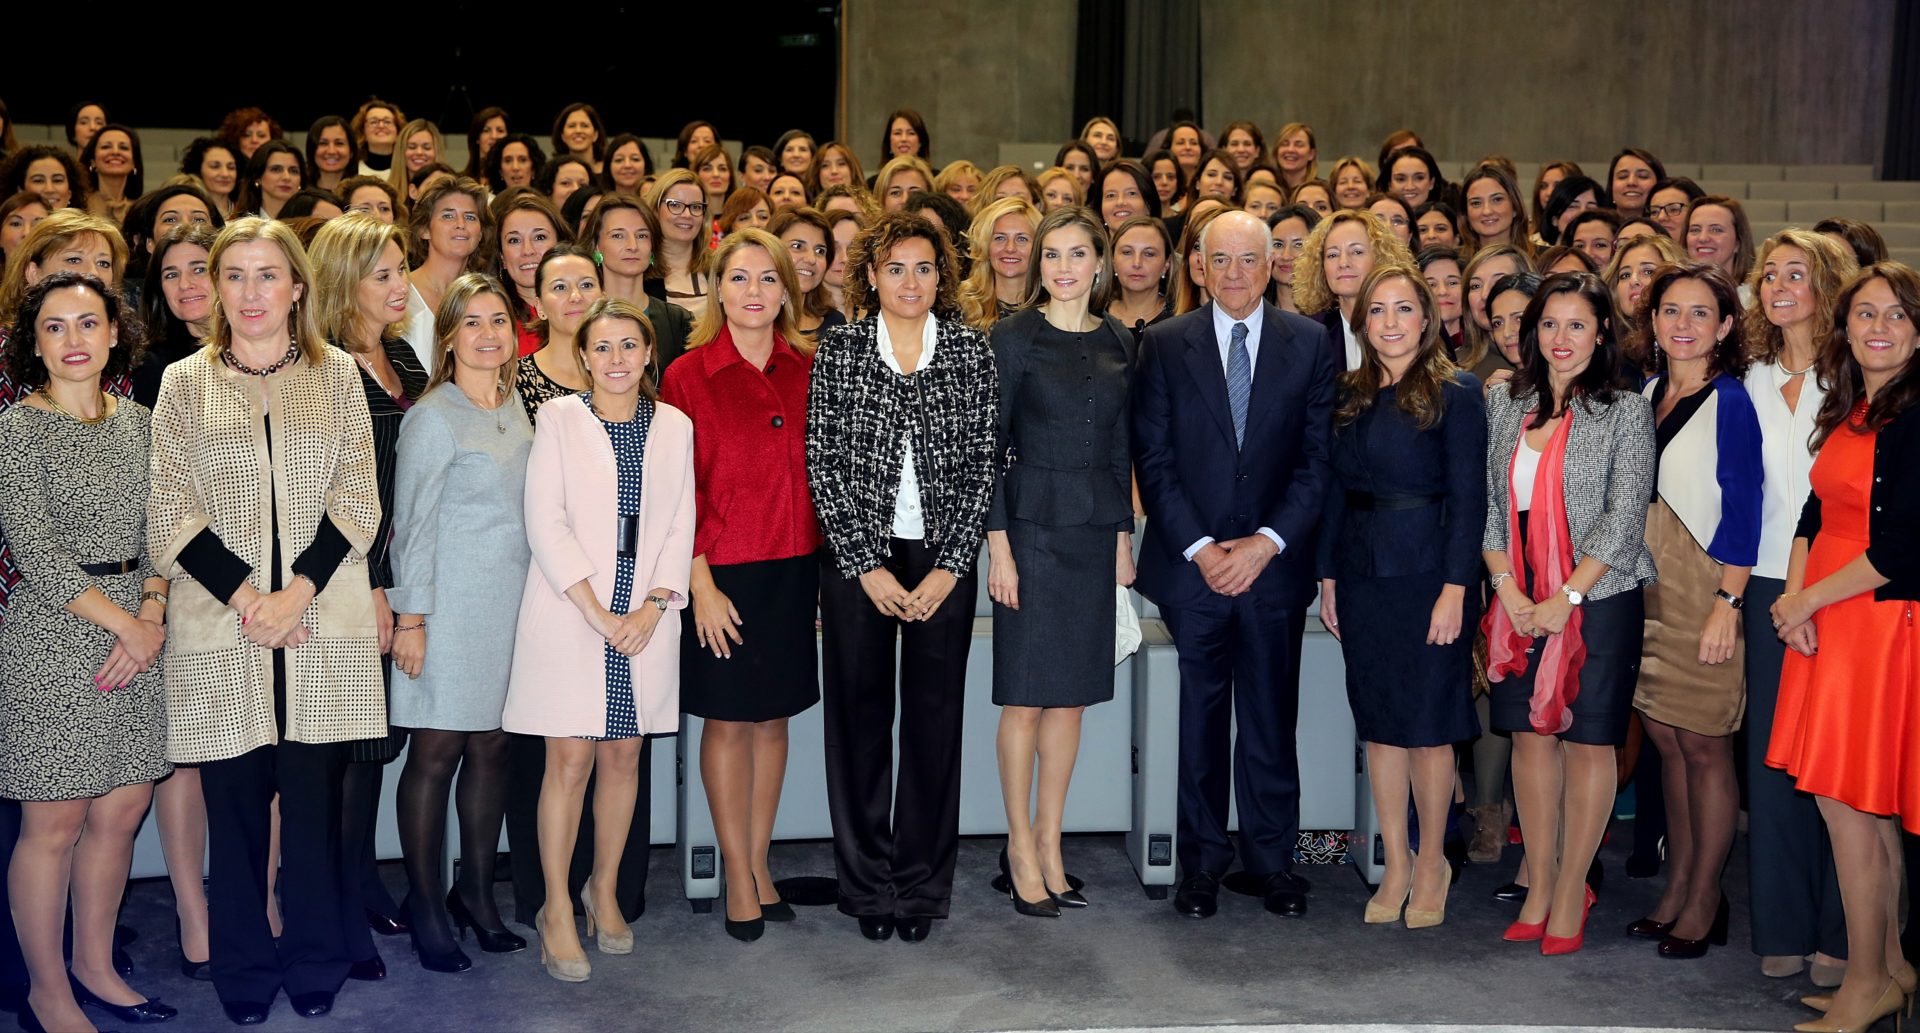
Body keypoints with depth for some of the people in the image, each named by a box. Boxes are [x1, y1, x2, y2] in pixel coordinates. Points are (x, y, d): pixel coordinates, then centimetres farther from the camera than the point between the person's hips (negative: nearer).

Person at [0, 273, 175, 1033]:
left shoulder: (136, 420, 10)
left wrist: (153, 615, -6)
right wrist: (124, 624, -12)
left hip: (137, 632, 5)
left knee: (121, 810, 10)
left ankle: (93, 968, 26)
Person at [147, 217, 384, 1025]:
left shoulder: (337, 374, 8)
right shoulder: (185, 383, 9)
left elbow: (357, 498, 3)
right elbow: (171, 511, 3)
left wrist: (297, 592, -10)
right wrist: (244, 597, -10)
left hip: (322, 623, 0)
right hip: (220, 625, 0)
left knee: (315, 798, 2)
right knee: (235, 801, 3)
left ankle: (316, 968, 17)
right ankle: (245, 974, 18)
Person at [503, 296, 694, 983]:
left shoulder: (674, 427, 9)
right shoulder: (558, 419, 0)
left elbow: (680, 526, 7)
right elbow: (545, 522, -7)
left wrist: (653, 607, -6)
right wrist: (597, 611, -14)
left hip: (646, 621, 3)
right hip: (568, 615, -3)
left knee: (623, 754, 8)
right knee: (570, 760, -3)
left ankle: (604, 892, 23)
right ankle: (557, 911, 7)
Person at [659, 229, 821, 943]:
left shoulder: (807, 370, 5)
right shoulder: (689, 376, -5)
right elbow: (679, 490, -7)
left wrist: (827, 569, 3)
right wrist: (701, 584, -12)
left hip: (795, 570, 4)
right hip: (724, 571, -3)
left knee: (774, 716, 11)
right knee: (728, 718, 5)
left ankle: (759, 862, 25)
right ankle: (738, 875, 18)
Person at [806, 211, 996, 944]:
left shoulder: (971, 350, 3)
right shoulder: (838, 349, 1)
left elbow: (982, 463, 1)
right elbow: (823, 463, -2)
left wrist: (951, 566, -7)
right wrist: (867, 565, -8)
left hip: (944, 560, 1)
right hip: (857, 558, 0)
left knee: (935, 714, 4)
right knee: (859, 713, 4)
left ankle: (924, 885, 17)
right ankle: (868, 883, 16)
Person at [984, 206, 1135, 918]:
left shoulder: (1119, 344, 10)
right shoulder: (1013, 338, -4)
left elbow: (1121, 450, 14)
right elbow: (987, 447, -7)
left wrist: (1124, 533, 9)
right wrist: (998, 544, -12)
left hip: (1095, 532, 5)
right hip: (1031, 526, -4)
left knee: (1071, 695, 9)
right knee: (1025, 696, 0)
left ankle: (1049, 843, 19)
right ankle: (1021, 846, 13)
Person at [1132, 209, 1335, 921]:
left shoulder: (1309, 343, 4)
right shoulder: (1165, 344, 3)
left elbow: (1318, 457, 0)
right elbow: (1153, 458, 0)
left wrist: (1267, 542, -10)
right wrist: (1198, 546, -9)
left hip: (1274, 562, 0)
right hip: (1191, 562, 0)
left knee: (1271, 720, 7)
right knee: (1200, 717, 6)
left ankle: (1272, 857, 19)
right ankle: (1202, 859, 18)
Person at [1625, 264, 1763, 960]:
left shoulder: (1729, 402, -8)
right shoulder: (1644, 396, 10)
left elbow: (1742, 510, -12)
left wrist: (1727, 604, -17)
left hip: (1700, 593, -6)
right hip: (1642, 591, 6)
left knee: (1704, 748, 0)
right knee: (1665, 740, 10)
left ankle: (1704, 903, 11)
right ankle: (1676, 890, 20)